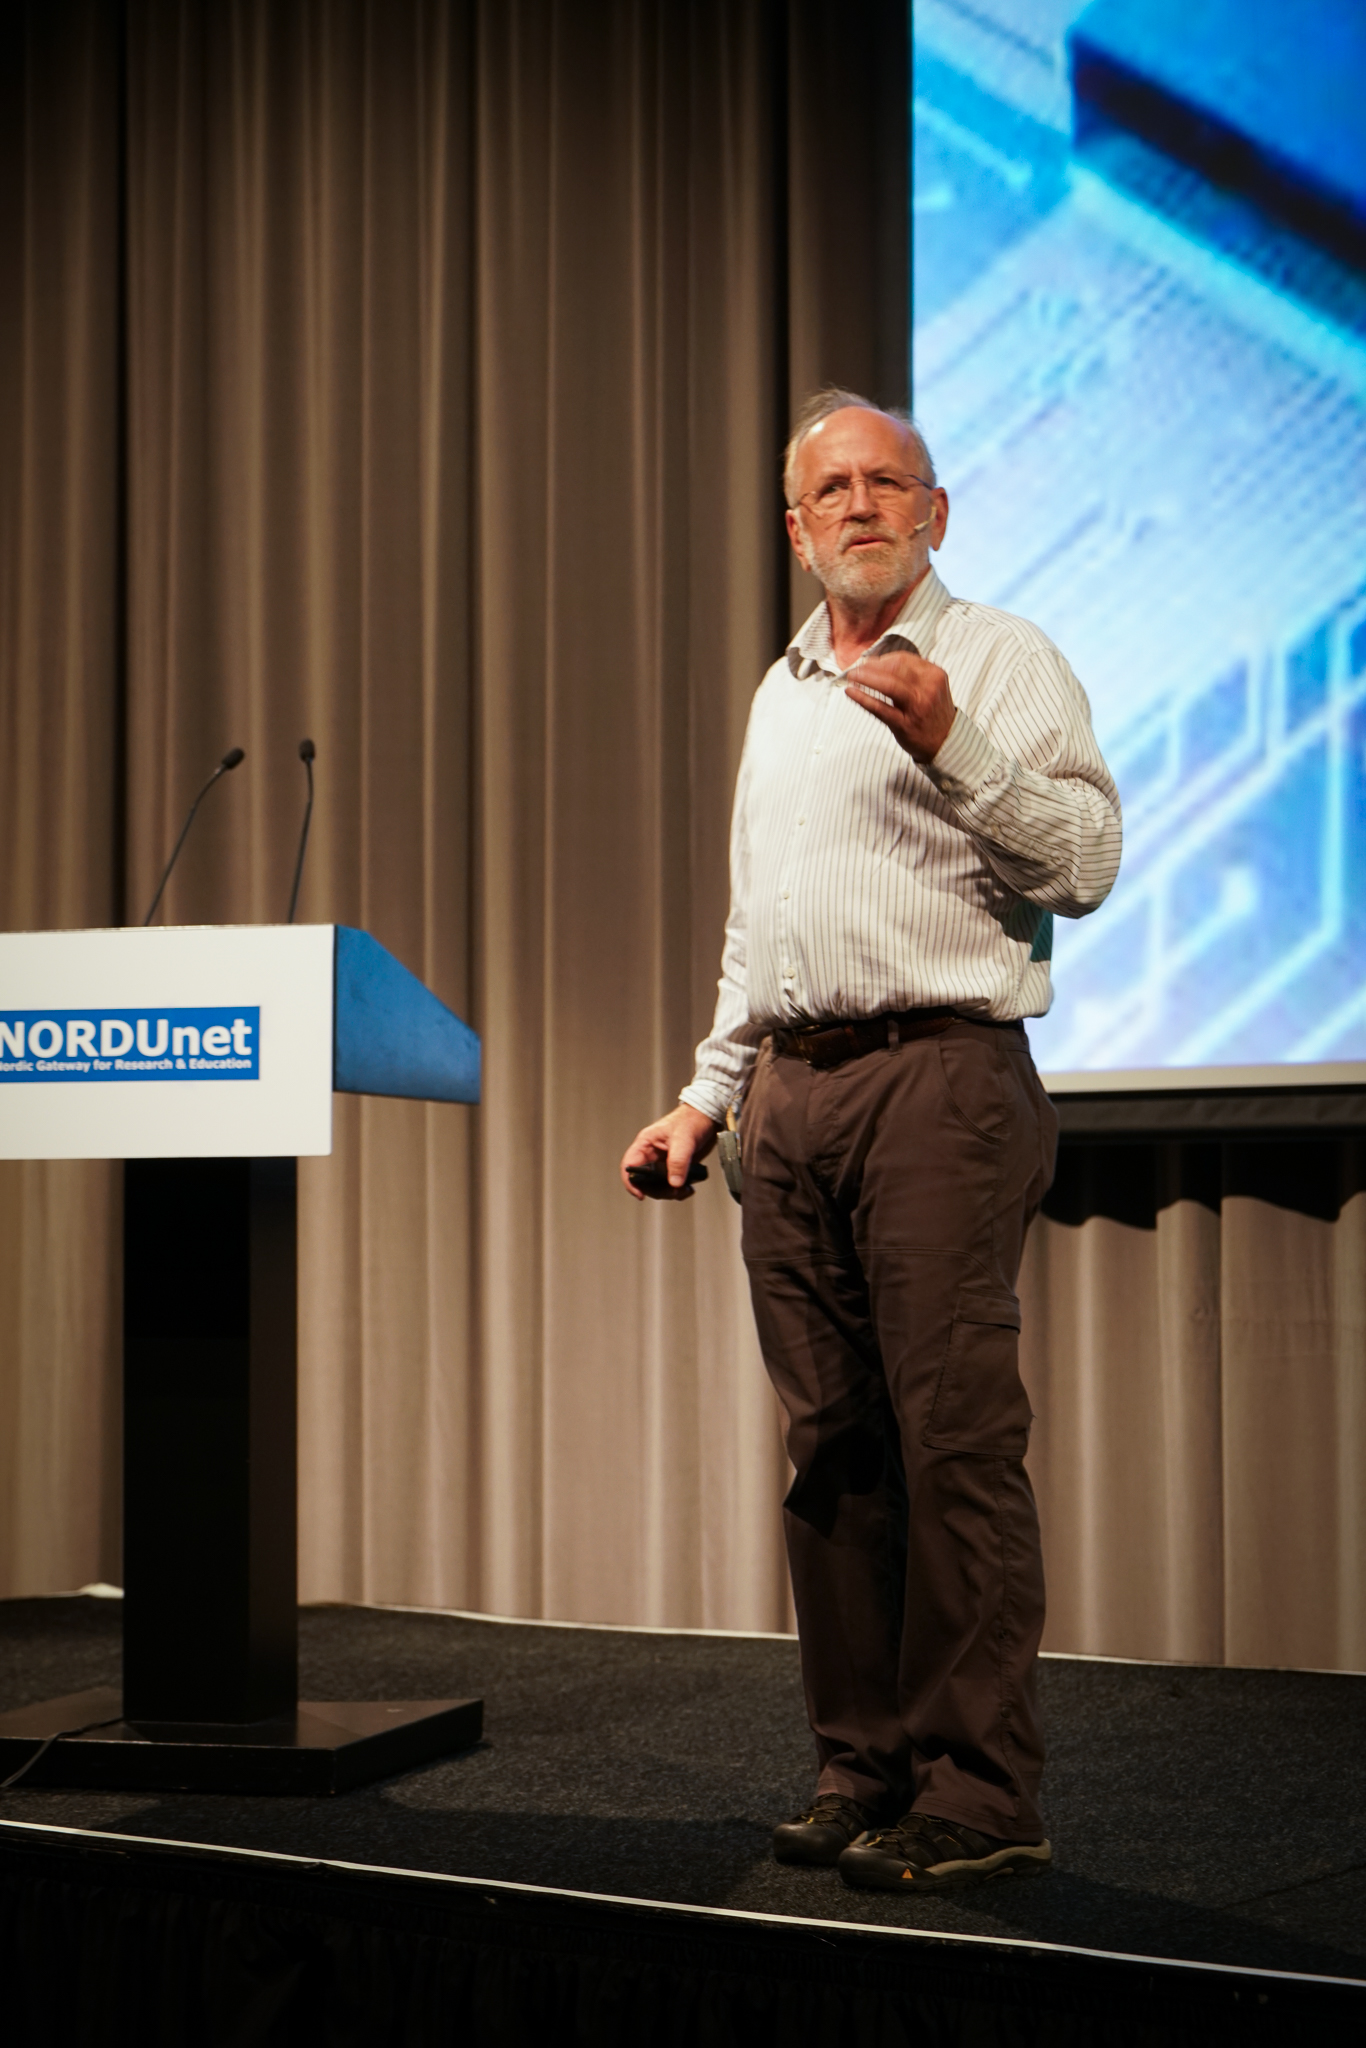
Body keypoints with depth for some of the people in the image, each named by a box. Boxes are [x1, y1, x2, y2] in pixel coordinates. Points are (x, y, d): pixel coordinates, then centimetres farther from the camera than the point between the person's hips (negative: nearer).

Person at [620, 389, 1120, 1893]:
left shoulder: (1000, 658, 2)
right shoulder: (782, 692, 24)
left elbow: (1086, 860, -10)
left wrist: (952, 742, -20)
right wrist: (706, 1096, 21)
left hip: (940, 1075, -7)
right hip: (792, 1093, 7)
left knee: (955, 1441, -10)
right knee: (832, 1448, 7)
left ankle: (978, 1794, -4)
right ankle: (863, 1768, 14)